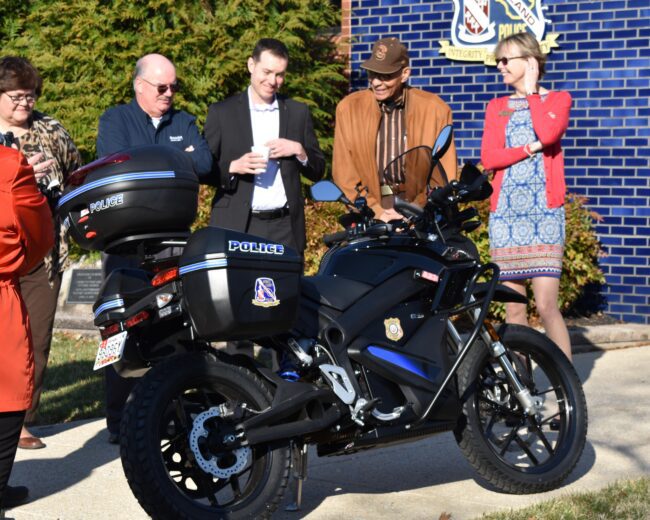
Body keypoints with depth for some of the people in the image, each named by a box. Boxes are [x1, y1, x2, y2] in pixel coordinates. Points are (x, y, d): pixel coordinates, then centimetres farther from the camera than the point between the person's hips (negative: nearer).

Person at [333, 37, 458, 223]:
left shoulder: (435, 109, 3)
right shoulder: (349, 108, 5)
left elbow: (445, 174, 3)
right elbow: (344, 171, 4)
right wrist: (375, 211, -6)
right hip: (370, 214, 1)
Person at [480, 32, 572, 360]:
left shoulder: (558, 99, 9)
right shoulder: (496, 108, 16)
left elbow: (548, 133, -14)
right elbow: (488, 158, 1)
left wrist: (531, 90, -2)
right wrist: (532, 148, -9)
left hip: (544, 212, -3)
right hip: (505, 213, 3)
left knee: (546, 305, -11)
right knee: (513, 307, 3)